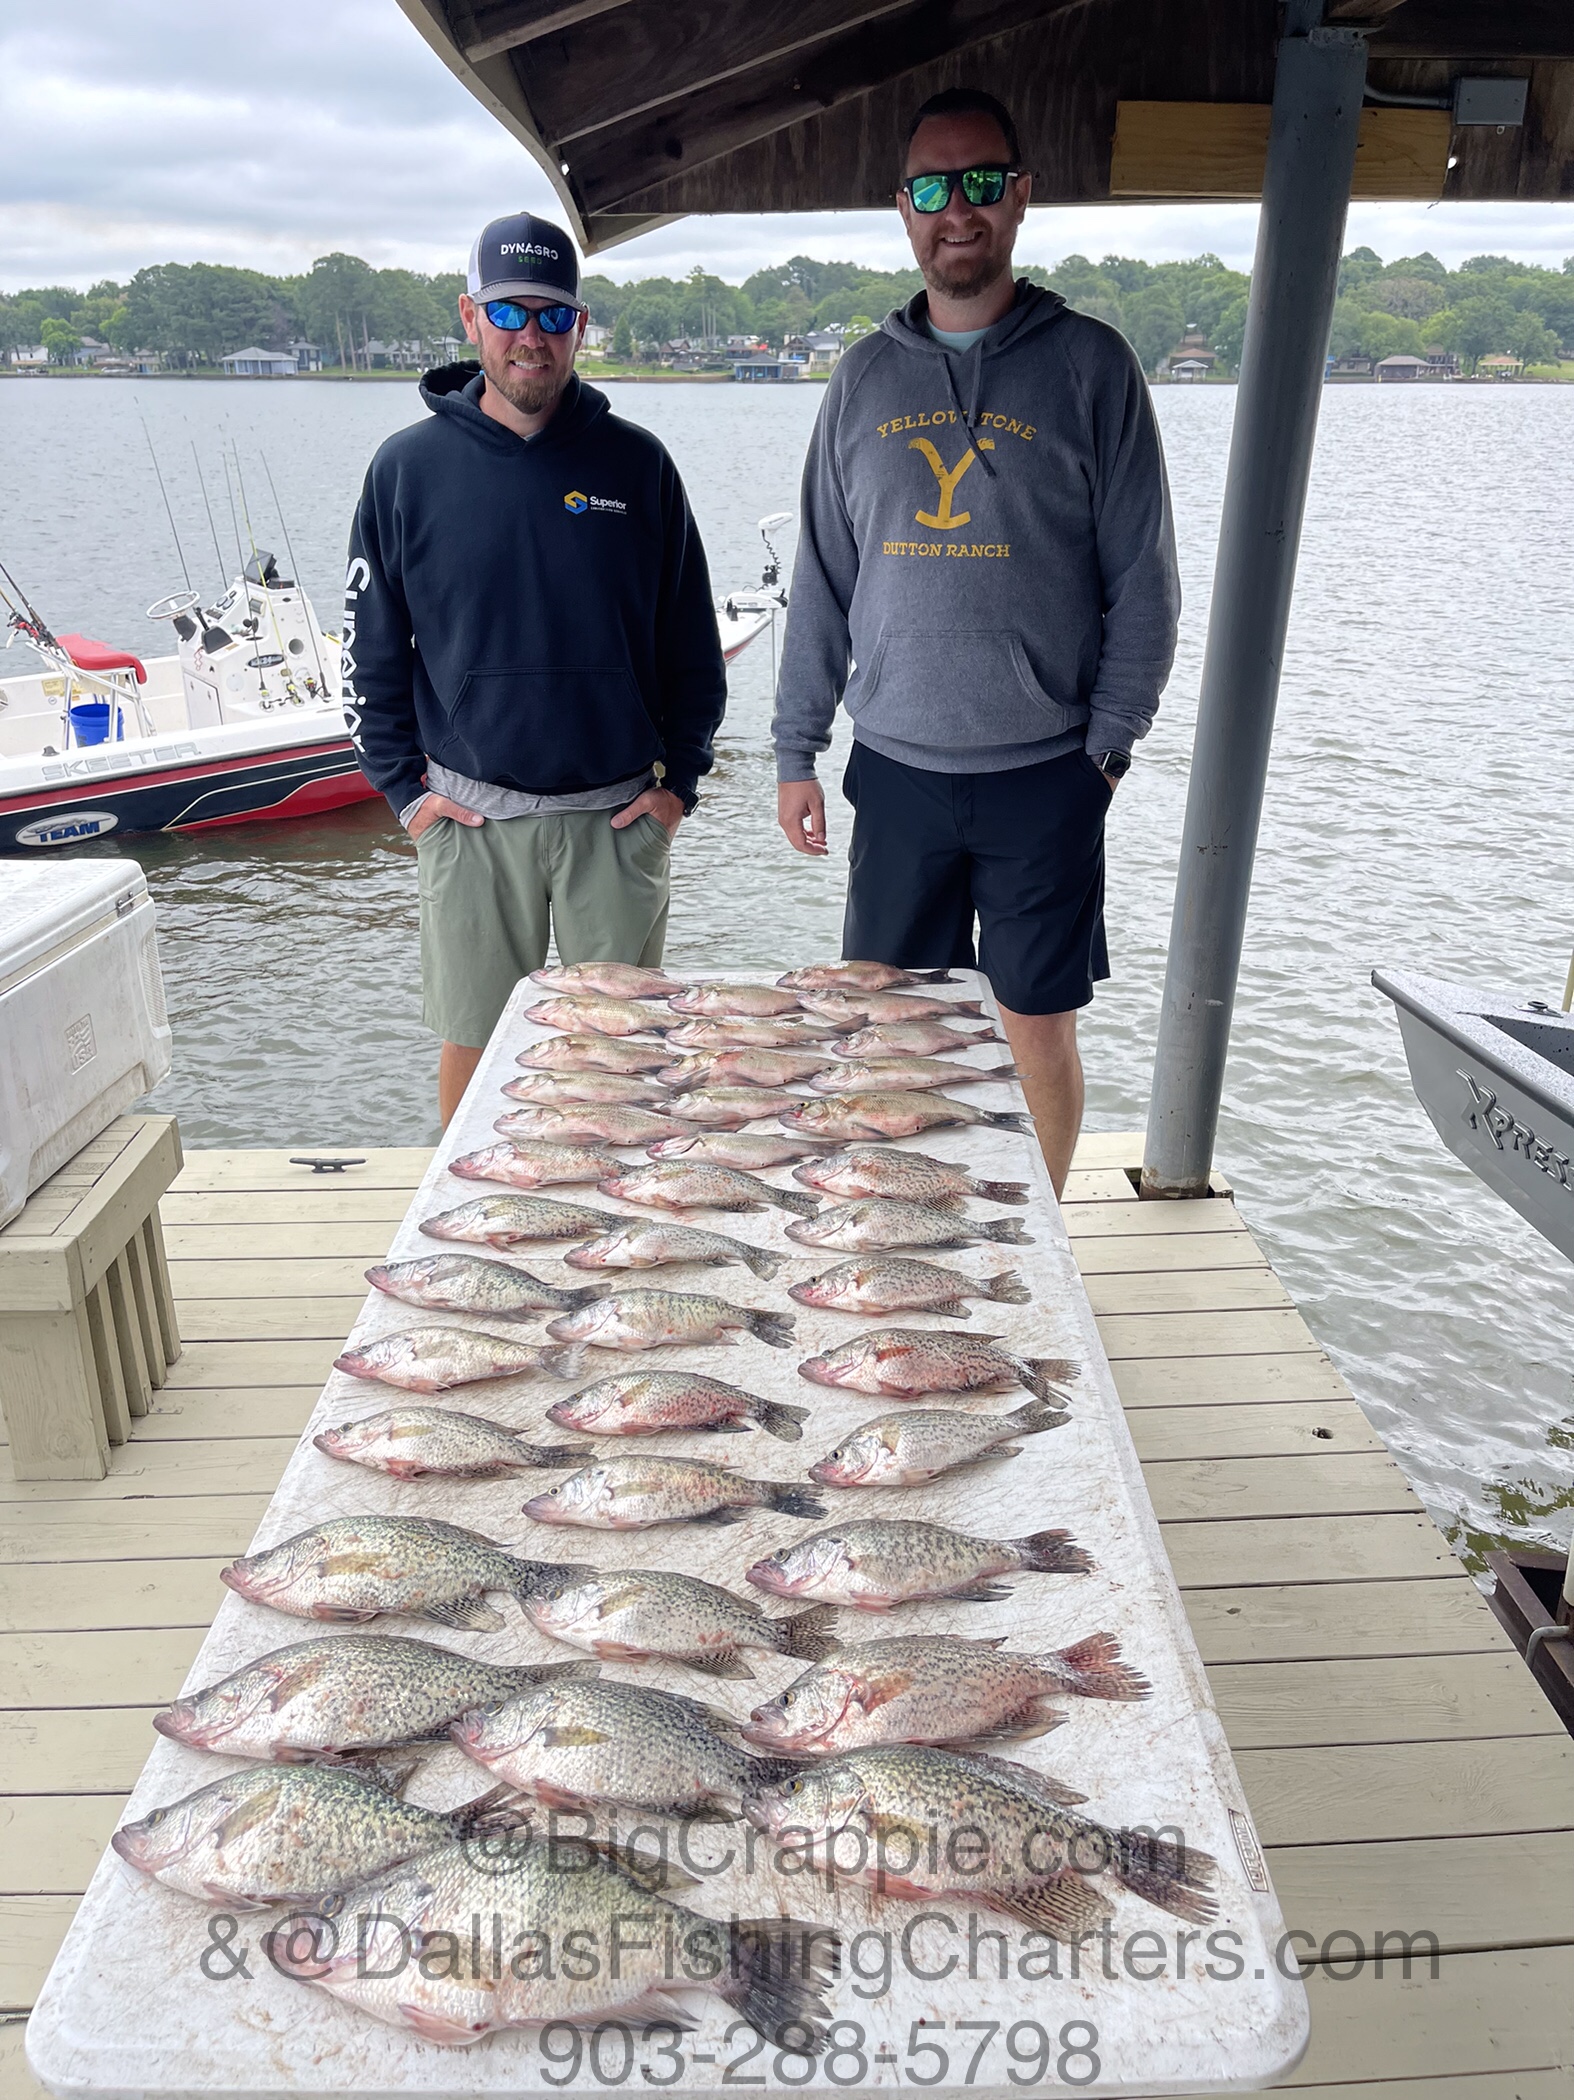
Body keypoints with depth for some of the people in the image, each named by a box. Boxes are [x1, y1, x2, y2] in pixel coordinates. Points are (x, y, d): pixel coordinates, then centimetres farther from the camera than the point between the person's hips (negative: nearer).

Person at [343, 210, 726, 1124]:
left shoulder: (635, 462, 2)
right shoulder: (411, 465, 1)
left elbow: (691, 640, 7)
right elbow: (370, 648, 7)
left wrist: (679, 779, 2)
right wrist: (403, 786, 1)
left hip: (618, 814, 0)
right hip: (470, 816, 0)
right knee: (472, 1041, 9)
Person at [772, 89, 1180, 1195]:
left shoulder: (1091, 364, 1)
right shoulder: (867, 373, 10)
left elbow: (1144, 582, 0)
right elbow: (824, 578, 11)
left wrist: (1107, 742, -7)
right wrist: (797, 751, 7)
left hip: (1043, 773, -2)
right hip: (896, 769, 3)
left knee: (1039, 1023, 6)